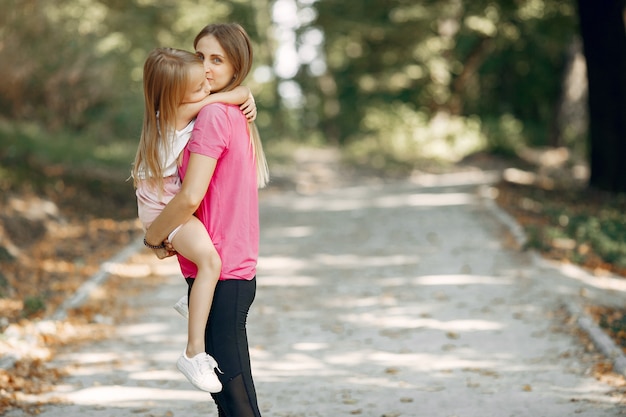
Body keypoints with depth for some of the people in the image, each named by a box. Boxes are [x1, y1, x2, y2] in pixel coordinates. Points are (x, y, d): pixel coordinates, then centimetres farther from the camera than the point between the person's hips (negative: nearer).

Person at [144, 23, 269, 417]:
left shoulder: (213, 115, -16)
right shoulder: (238, 116, 13)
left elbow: (190, 197, -23)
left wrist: (153, 236, -7)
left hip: (218, 276, -10)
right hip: (239, 270, 10)